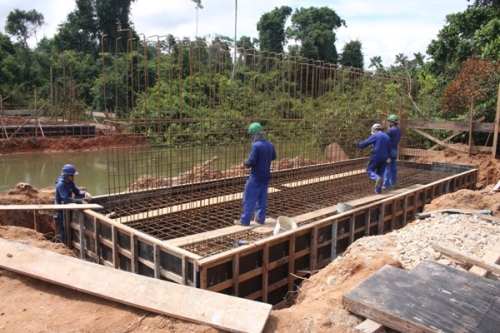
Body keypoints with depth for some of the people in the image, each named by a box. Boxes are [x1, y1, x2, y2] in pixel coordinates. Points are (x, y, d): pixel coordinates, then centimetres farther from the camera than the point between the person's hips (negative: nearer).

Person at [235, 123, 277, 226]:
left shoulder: (256, 145, -20)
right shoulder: (270, 145, 4)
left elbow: (251, 161, -22)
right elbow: (274, 157, 19)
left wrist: (246, 164, -2)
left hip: (256, 176, -7)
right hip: (266, 175, 7)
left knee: (249, 198, 1)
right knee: (262, 197, 15)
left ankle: (245, 220, 6)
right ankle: (260, 218, 21)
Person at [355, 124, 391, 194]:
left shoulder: (375, 136, -7)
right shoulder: (388, 137, 12)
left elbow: (364, 143, -5)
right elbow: (388, 149, 16)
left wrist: (357, 144, 13)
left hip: (376, 157, -6)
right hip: (384, 158, 6)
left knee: (369, 170, 8)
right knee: (380, 173, 12)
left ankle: (377, 178, -22)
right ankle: (378, 191, 14)